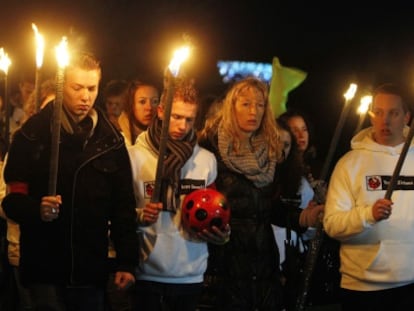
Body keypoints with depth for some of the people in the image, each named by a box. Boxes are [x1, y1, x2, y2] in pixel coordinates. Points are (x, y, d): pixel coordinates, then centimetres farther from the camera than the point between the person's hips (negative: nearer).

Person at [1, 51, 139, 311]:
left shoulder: (111, 140, 6)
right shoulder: (33, 134, -1)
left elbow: (124, 205, 9)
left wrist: (128, 262, 4)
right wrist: (36, 209, -23)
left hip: (91, 269, 3)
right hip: (44, 268, -2)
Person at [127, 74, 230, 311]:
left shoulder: (207, 160, 8)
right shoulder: (135, 155, -3)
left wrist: (222, 233, -6)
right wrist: (139, 217, -21)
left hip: (191, 274, 3)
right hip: (146, 273, -3)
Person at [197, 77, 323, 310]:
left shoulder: (269, 152, 12)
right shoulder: (211, 148, -5)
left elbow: (268, 208, 14)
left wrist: (301, 217, -1)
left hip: (264, 262, 6)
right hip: (226, 262, -5)